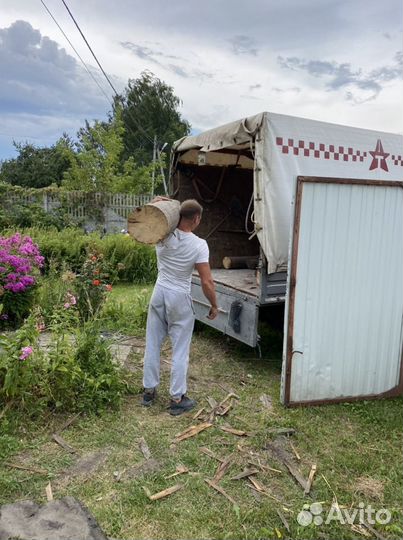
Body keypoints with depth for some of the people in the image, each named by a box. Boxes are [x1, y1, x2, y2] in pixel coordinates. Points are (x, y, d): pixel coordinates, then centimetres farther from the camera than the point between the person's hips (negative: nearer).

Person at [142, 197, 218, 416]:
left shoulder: (162, 236, -6)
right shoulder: (199, 245, -15)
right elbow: (207, 281, -15)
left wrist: (154, 204, -2)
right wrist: (214, 305, -2)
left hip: (159, 293, 4)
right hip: (180, 299, -4)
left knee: (152, 344, 15)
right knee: (180, 350, 6)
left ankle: (149, 391, 27)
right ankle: (177, 399, 13)